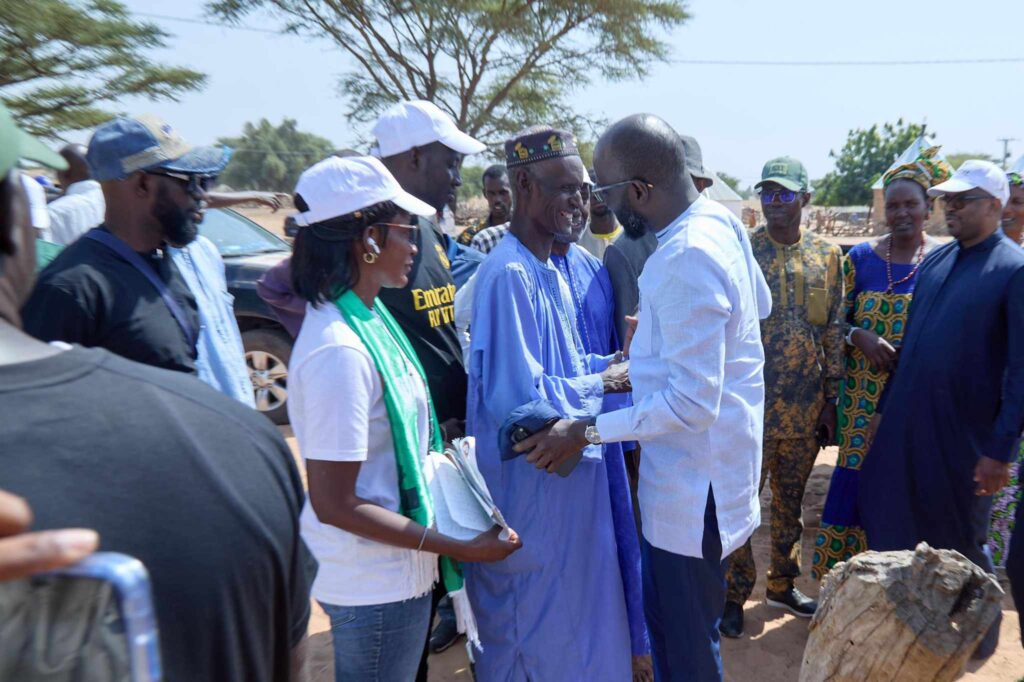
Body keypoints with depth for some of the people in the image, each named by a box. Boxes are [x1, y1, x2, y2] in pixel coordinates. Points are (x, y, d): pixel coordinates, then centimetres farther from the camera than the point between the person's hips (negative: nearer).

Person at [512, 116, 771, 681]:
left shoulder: (683, 262, -28)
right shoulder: (719, 218, 2)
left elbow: (692, 403, -28)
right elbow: (760, 303, 18)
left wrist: (586, 431, -24)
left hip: (694, 484, -9)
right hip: (681, 473, 10)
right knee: (662, 614, 25)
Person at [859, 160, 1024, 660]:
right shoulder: (935, 260, 9)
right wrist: (884, 408, 14)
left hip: (963, 433, -6)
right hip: (904, 424, 6)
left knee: (958, 543, 11)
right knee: (891, 528, 15)